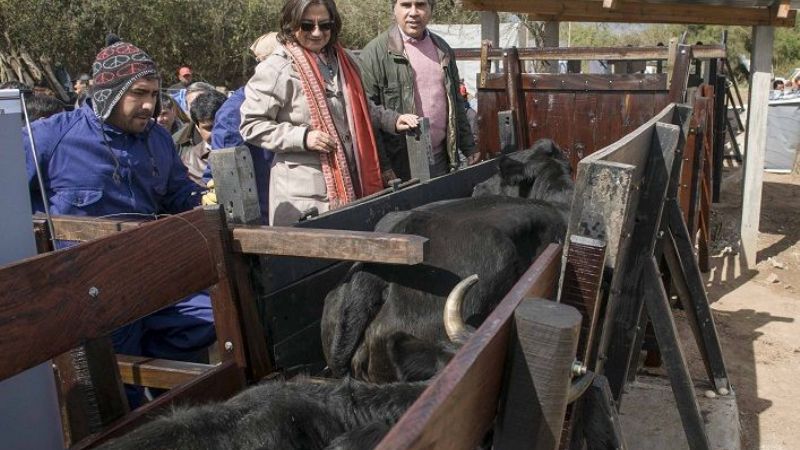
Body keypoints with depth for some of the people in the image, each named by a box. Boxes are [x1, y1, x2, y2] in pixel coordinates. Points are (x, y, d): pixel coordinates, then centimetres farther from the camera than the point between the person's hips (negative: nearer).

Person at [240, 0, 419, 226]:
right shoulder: (277, 69, -7)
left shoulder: (343, 61, 14)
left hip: (352, 185, 6)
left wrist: (392, 120, 11)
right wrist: (303, 137, -18)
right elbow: (250, 125, -8)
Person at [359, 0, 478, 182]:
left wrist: (469, 148, 16)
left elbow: (456, 103, 19)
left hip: (441, 159, 5)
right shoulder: (375, 52, -7)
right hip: (401, 163, -5)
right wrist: (382, 165, -15)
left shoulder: (443, 49, 13)